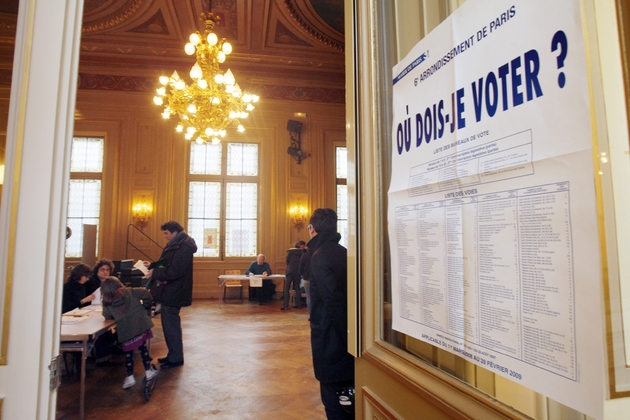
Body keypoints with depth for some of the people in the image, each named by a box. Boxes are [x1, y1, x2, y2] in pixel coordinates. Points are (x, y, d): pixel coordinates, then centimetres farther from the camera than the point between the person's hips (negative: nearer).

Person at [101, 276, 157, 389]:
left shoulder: (107, 303, 6)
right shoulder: (129, 291, 5)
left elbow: (107, 316, 16)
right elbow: (145, 293, -3)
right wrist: (145, 306, 10)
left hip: (125, 330, -1)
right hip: (140, 323, 1)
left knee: (128, 352, 16)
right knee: (142, 347, 16)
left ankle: (130, 376, 16)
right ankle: (148, 370, 21)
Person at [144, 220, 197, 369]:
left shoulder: (183, 246, -20)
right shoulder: (175, 245, 14)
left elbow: (175, 271, -26)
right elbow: (166, 264, 22)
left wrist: (155, 273, -20)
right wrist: (152, 265, 8)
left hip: (173, 292, -11)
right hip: (168, 290, 11)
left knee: (171, 325, -2)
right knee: (168, 324, 17)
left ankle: (176, 358, 9)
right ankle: (173, 355, 28)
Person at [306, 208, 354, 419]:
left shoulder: (319, 257, -17)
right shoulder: (343, 253, 5)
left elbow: (333, 301, -22)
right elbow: (345, 295, 7)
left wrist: (343, 334, -13)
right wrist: (347, 334, 11)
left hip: (330, 336, -8)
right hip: (347, 334, 8)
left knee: (333, 392, 5)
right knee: (347, 393, 20)